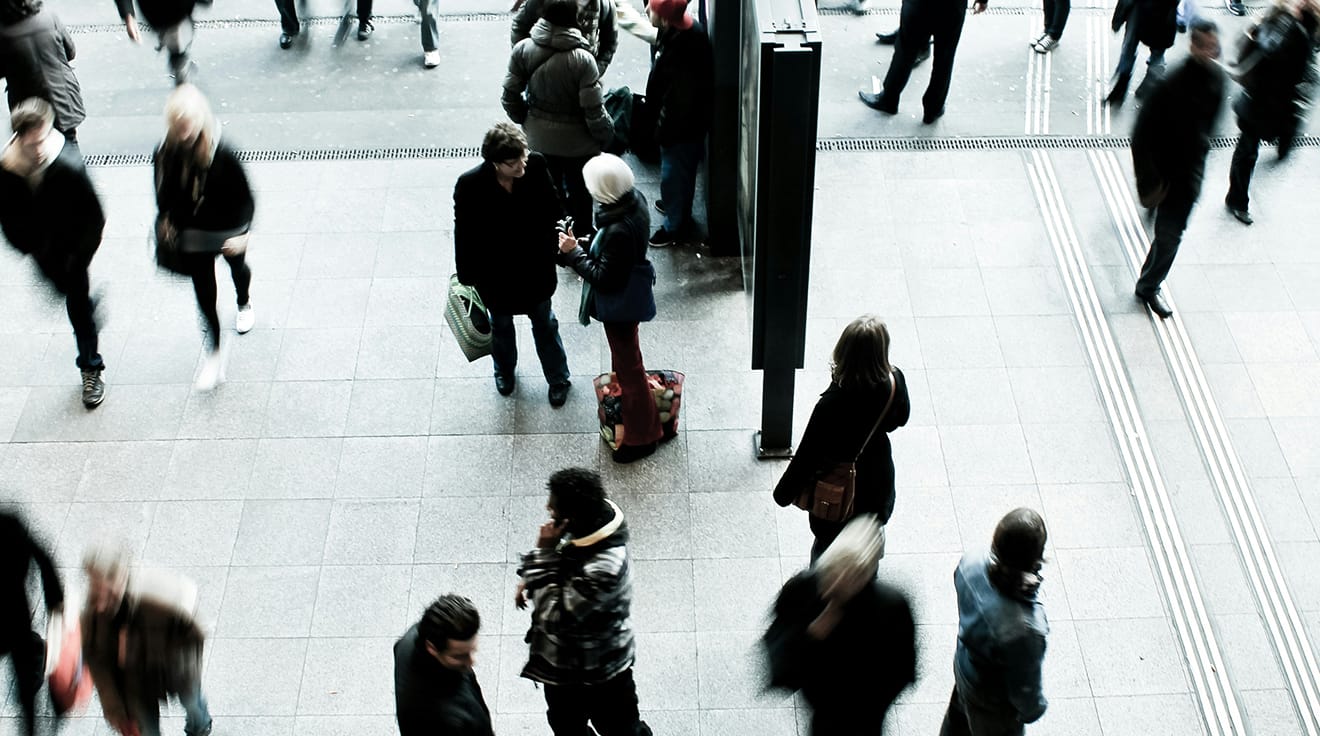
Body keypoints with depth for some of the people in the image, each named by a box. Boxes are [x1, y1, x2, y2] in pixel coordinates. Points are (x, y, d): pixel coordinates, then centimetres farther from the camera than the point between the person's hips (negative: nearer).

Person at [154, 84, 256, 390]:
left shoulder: (222, 154, -30)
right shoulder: (165, 154, -18)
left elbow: (244, 197, -20)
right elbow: (164, 193, 0)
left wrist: (241, 233, -20)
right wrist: (166, 221, 6)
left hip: (227, 230, -2)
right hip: (192, 233, 2)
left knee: (237, 267, 29)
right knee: (204, 293, 6)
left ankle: (244, 305, 63)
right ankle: (215, 353, 21)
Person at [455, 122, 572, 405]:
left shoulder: (536, 164, -23)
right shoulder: (470, 185, -30)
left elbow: (552, 209, -6)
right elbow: (464, 234, -16)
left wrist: (557, 248, 3)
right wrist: (466, 278, -7)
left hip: (535, 266, 1)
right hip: (495, 273, -1)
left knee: (544, 322, 24)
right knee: (501, 325, 27)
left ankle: (558, 378, 48)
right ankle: (504, 371, 57)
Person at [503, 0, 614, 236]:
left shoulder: (522, 49, -16)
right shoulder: (582, 59, -27)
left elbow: (511, 95, -6)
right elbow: (594, 110, -22)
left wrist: (523, 119, 12)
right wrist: (606, 136, -4)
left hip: (539, 138, 4)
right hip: (577, 141, -4)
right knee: (579, 194, 19)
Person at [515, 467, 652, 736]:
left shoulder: (603, 568, -42)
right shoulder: (589, 528, -15)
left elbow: (555, 615, -36)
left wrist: (545, 552, -36)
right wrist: (529, 580, -6)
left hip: (597, 671, -8)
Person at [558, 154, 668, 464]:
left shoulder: (619, 231, -38)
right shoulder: (635, 199, -11)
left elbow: (605, 280, -28)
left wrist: (574, 253, -21)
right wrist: (588, 249, 2)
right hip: (630, 293, 9)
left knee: (629, 368, 10)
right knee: (624, 360, 29)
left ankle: (643, 436, 30)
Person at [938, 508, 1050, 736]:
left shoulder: (971, 564, -30)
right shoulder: (1022, 631, -46)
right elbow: (1024, 685, -26)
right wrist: (1033, 708, -5)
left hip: (964, 666, 5)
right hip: (994, 700, -5)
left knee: (959, 717, 36)